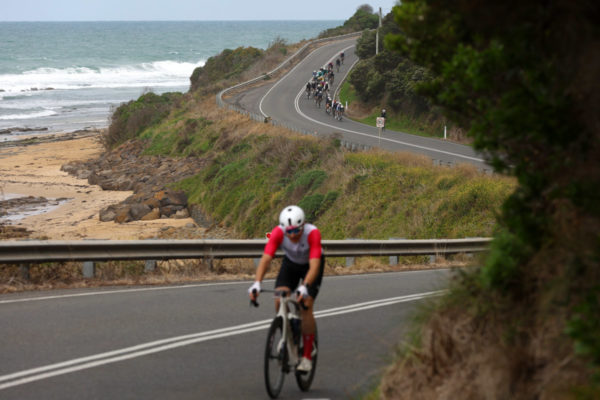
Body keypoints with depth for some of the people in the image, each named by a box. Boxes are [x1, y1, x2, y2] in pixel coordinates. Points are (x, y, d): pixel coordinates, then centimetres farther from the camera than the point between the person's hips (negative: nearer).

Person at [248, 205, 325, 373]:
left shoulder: (312, 233, -38)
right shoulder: (278, 233, -32)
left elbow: (314, 266, -45)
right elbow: (266, 259, -37)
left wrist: (304, 287, -60)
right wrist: (256, 283, -53)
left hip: (311, 265, -3)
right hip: (291, 263, 3)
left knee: (306, 307, -18)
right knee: (279, 302, -18)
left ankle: (307, 356, -7)